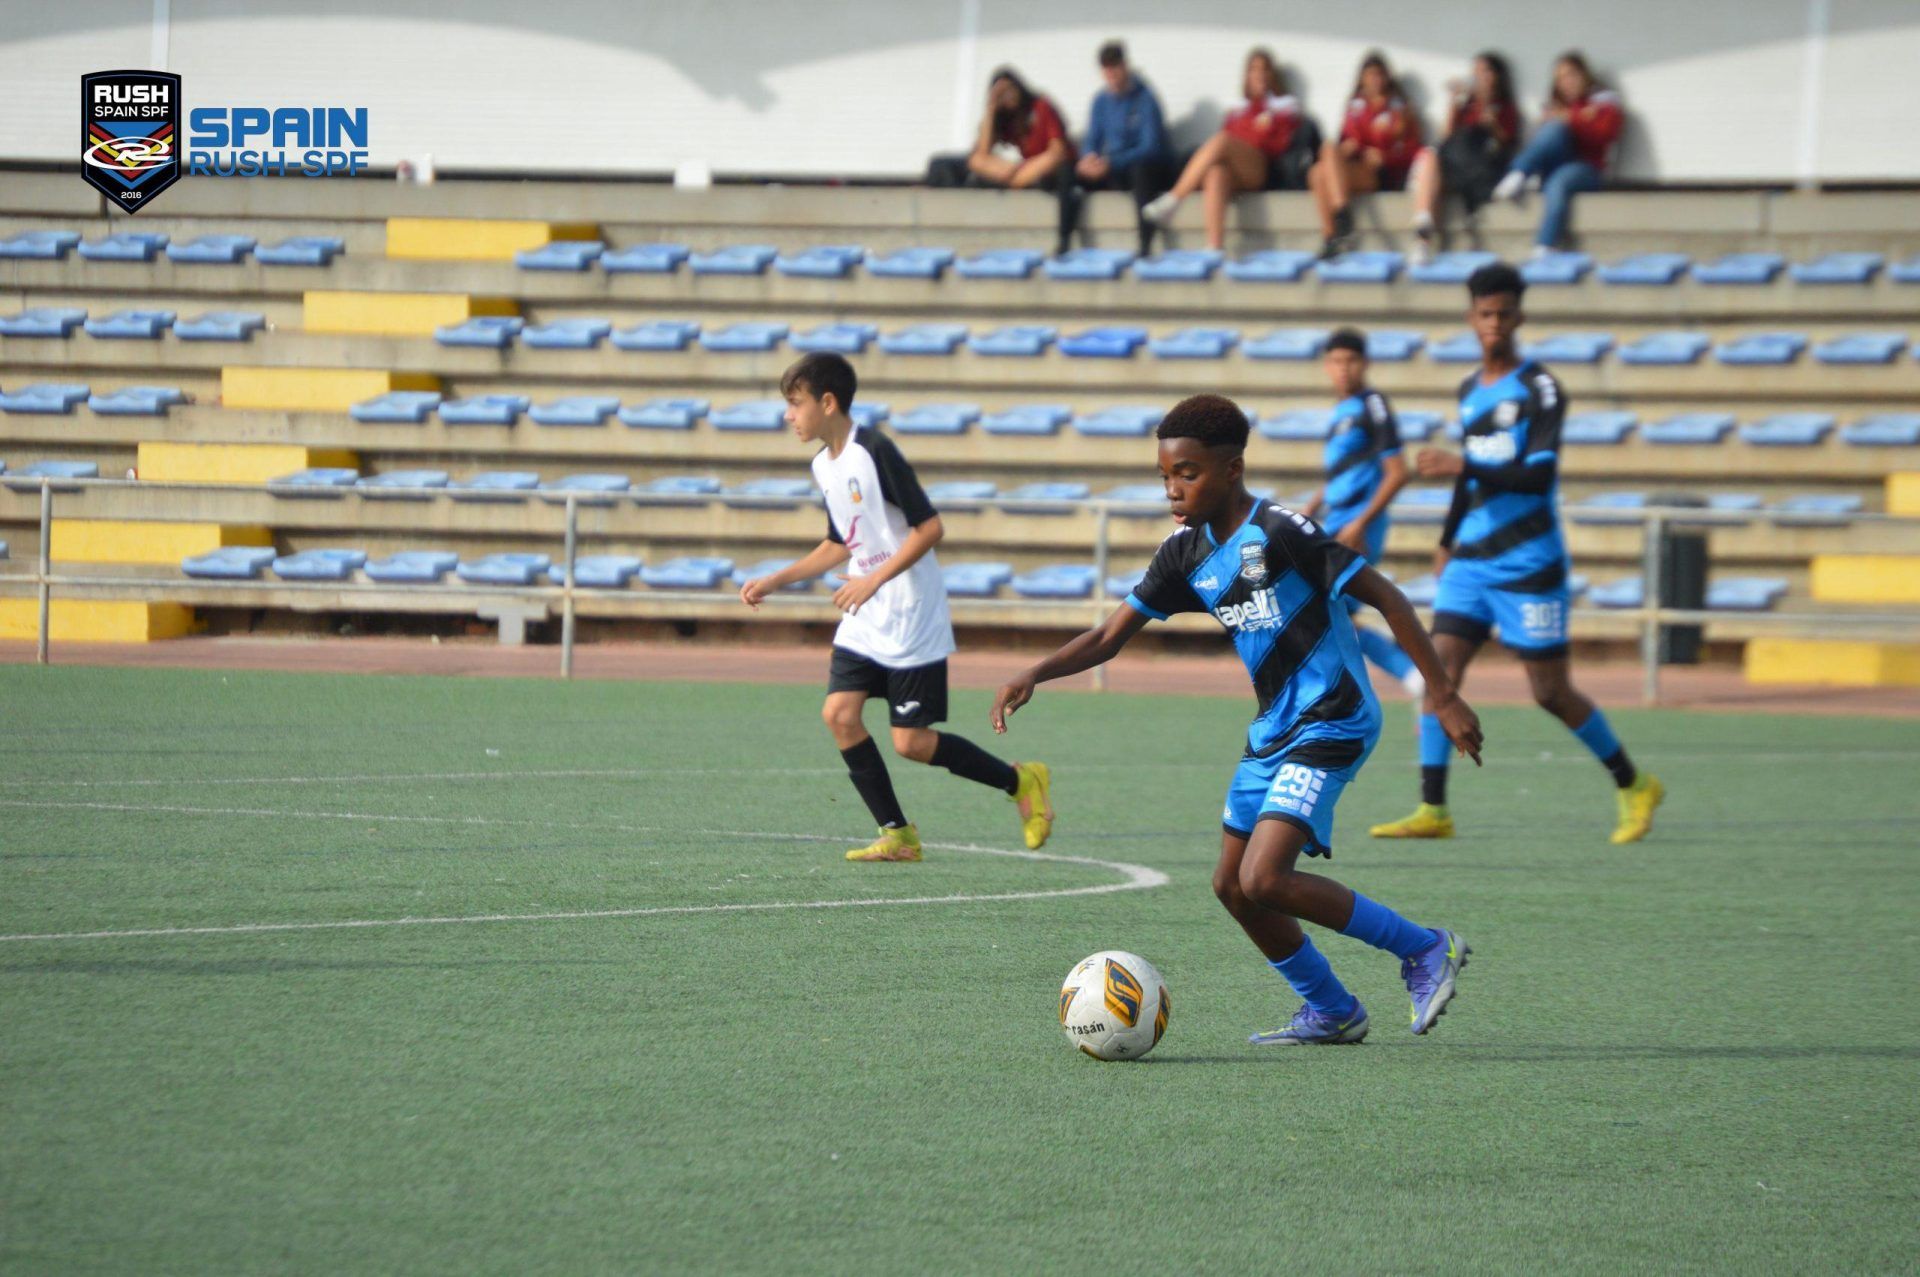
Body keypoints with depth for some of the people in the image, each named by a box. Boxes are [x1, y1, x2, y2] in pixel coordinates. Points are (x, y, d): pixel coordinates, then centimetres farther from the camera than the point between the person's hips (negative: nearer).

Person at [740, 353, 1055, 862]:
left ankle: (1020, 782, 14)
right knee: (839, 713, -8)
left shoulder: (875, 451, -17)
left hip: (911, 620, -8)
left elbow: (929, 527, -19)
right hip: (863, 623, 8)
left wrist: (875, 580, -25)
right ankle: (896, 835, 1)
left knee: (911, 742, -7)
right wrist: (775, 580, 18)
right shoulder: (823, 465, 10)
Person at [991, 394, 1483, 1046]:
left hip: (1331, 725, -9)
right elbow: (1112, 634, 8)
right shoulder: (1188, 552, 5)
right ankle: (1332, 1011, 25)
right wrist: (1036, 674, -10)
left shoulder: (1281, 533, -18)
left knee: (1264, 881, -19)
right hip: (1274, 729, 9)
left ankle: (1424, 950, -6)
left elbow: (1386, 599, -15)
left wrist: (1443, 697, -16)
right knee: (1233, 885, 9)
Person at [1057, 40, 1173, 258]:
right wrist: (1089, 158, -17)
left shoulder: (1145, 99, -12)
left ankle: (1146, 244, -44)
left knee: (1141, 168, -40)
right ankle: (1064, 241, -19)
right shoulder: (1102, 100, 6)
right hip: (1112, 174, 5)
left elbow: (1151, 148, -19)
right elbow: (1092, 141, 9)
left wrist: (1111, 164, -29)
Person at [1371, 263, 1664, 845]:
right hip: (1472, 559, 6)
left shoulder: (1538, 388, -9)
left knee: (1551, 692, -1)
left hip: (1528, 564, -6)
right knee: (1440, 669, -9)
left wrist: (1461, 467, -26)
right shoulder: (1470, 392, 13)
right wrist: (1449, 540, 29)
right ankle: (1433, 810, -11)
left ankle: (1634, 786, 18)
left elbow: (1539, 475, -19)